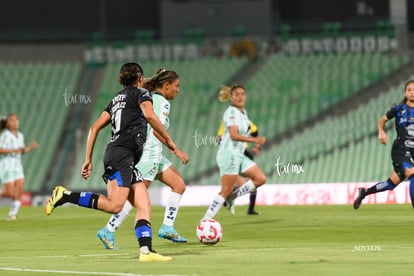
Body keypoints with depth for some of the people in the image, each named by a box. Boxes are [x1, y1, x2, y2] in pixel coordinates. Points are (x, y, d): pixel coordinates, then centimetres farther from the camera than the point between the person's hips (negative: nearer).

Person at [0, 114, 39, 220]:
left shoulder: (20, 136, 11)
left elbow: (23, 151, 18)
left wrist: (31, 147, 0)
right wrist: (12, 150, -28)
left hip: (17, 166, 6)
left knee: (20, 189, -9)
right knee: (10, 193, -10)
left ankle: (12, 214, -2)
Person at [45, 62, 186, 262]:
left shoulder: (116, 99, 26)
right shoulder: (141, 93, 6)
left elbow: (95, 127, 19)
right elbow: (149, 115, -15)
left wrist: (88, 159, 19)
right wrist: (168, 139, -7)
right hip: (122, 154, -9)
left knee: (143, 204, 1)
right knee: (114, 205, -19)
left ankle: (146, 251, -11)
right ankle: (66, 195, -16)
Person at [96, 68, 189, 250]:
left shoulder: (149, 99, 16)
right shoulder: (162, 102, -12)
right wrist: (176, 151, -20)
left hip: (155, 155, 10)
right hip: (150, 153, -10)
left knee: (179, 185, 10)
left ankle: (167, 227, 8)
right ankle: (108, 231, -6)